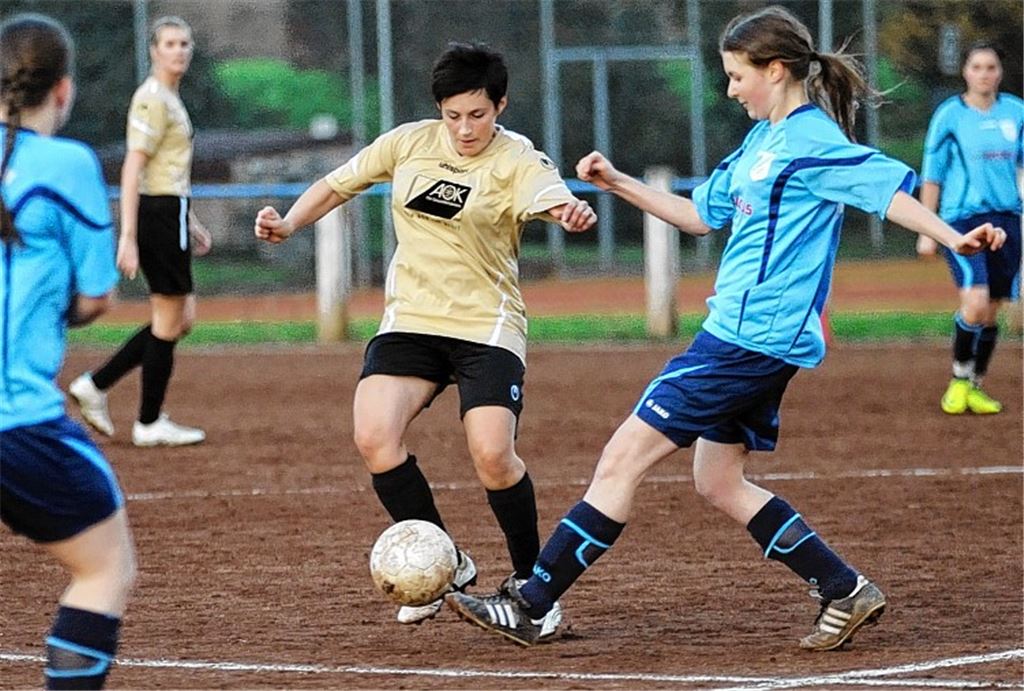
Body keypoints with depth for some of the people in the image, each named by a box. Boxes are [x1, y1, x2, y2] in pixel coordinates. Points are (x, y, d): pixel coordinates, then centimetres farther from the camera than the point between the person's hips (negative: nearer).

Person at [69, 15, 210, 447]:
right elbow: (132, 168, -20)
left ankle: (96, 385, 13)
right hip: (159, 214, -10)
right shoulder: (153, 99, -14)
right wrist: (127, 238, -24)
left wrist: (189, 221, 28)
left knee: (181, 319, 13)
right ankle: (149, 424, 7)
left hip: (169, 215, 10)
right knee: (168, 321, -2)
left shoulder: (169, 99, 17)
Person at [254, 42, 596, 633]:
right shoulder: (410, 142, 3)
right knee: (375, 438, -18)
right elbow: (339, 185, 17)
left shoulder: (517, 160, -10)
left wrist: (572, 212, -56)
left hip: (487, 325, -4)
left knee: (493, 456, -20)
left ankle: (530, 582, 6)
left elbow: (550, 197, -32)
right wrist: (288, 224, 1)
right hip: (411, 319, 4)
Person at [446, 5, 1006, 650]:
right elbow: (702, 214, 27)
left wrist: (952, 237, -37)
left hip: (752, 339, -10)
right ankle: (846, 592, 16)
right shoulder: (761, 140, 17)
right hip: (741, 332, 10)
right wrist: (618, 183, 23)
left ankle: (528, 607, -3)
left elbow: (889, 187, -22)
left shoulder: (812, 139, -12)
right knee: (719, 482, 15)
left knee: (625, 457, -7)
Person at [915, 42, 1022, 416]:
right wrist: (927, 231, -2)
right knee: (975, 303, -19)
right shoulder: (949, 115, -2)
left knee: (992, 312, 7)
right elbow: (931, 176, 1)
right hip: (961, 218, -4)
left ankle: (975, 387, 22)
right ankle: (959, 380, 1)